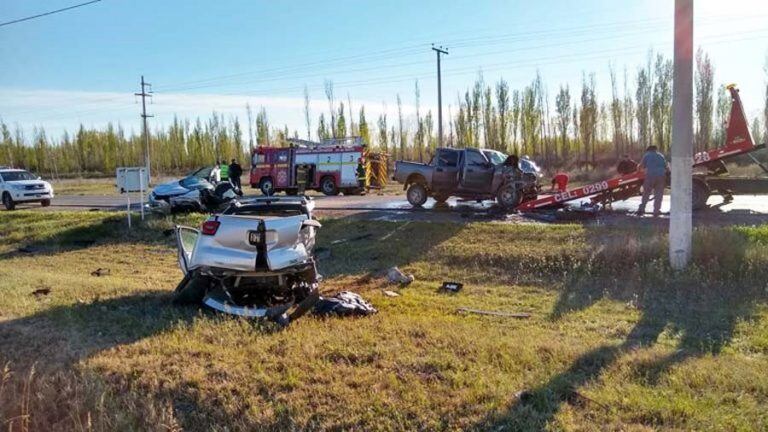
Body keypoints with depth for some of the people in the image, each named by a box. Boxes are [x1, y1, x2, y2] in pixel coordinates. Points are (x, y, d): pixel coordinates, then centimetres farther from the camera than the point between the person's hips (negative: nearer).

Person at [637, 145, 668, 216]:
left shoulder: (647, 155, 11)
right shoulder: (661, 155, 19)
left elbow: (642, 166, 7)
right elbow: (666, 166, 16)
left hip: (650, 175, -2)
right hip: (661, 176, 2)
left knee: (646, 193, 6)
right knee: (658, 194, 5)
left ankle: (642, 209, 3)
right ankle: (656, 211, 3)